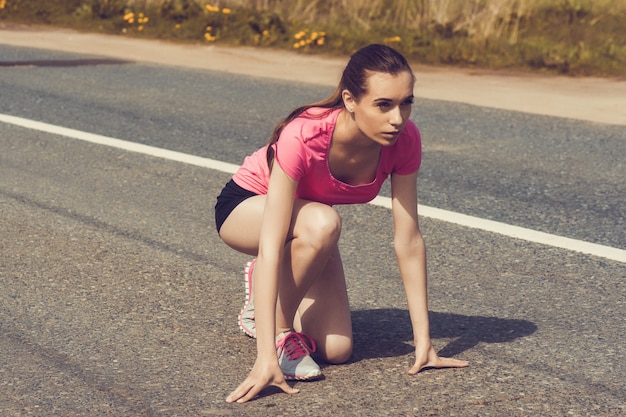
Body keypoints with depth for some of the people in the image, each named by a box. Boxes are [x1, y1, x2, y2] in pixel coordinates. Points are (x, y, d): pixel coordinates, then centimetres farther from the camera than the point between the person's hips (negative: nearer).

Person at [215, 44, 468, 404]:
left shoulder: (404, 141, -25)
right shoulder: (303, 138, -40)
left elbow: (409, 240, -20)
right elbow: (270, 246, -42)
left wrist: (424, 341, -19)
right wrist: (266, 358, -47)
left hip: (305, 226, 5)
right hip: (245, 208, -5)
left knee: (337, 350, -10)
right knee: (323, 222, -38)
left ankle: (266, 287, 18)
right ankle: (279, 332, -15)